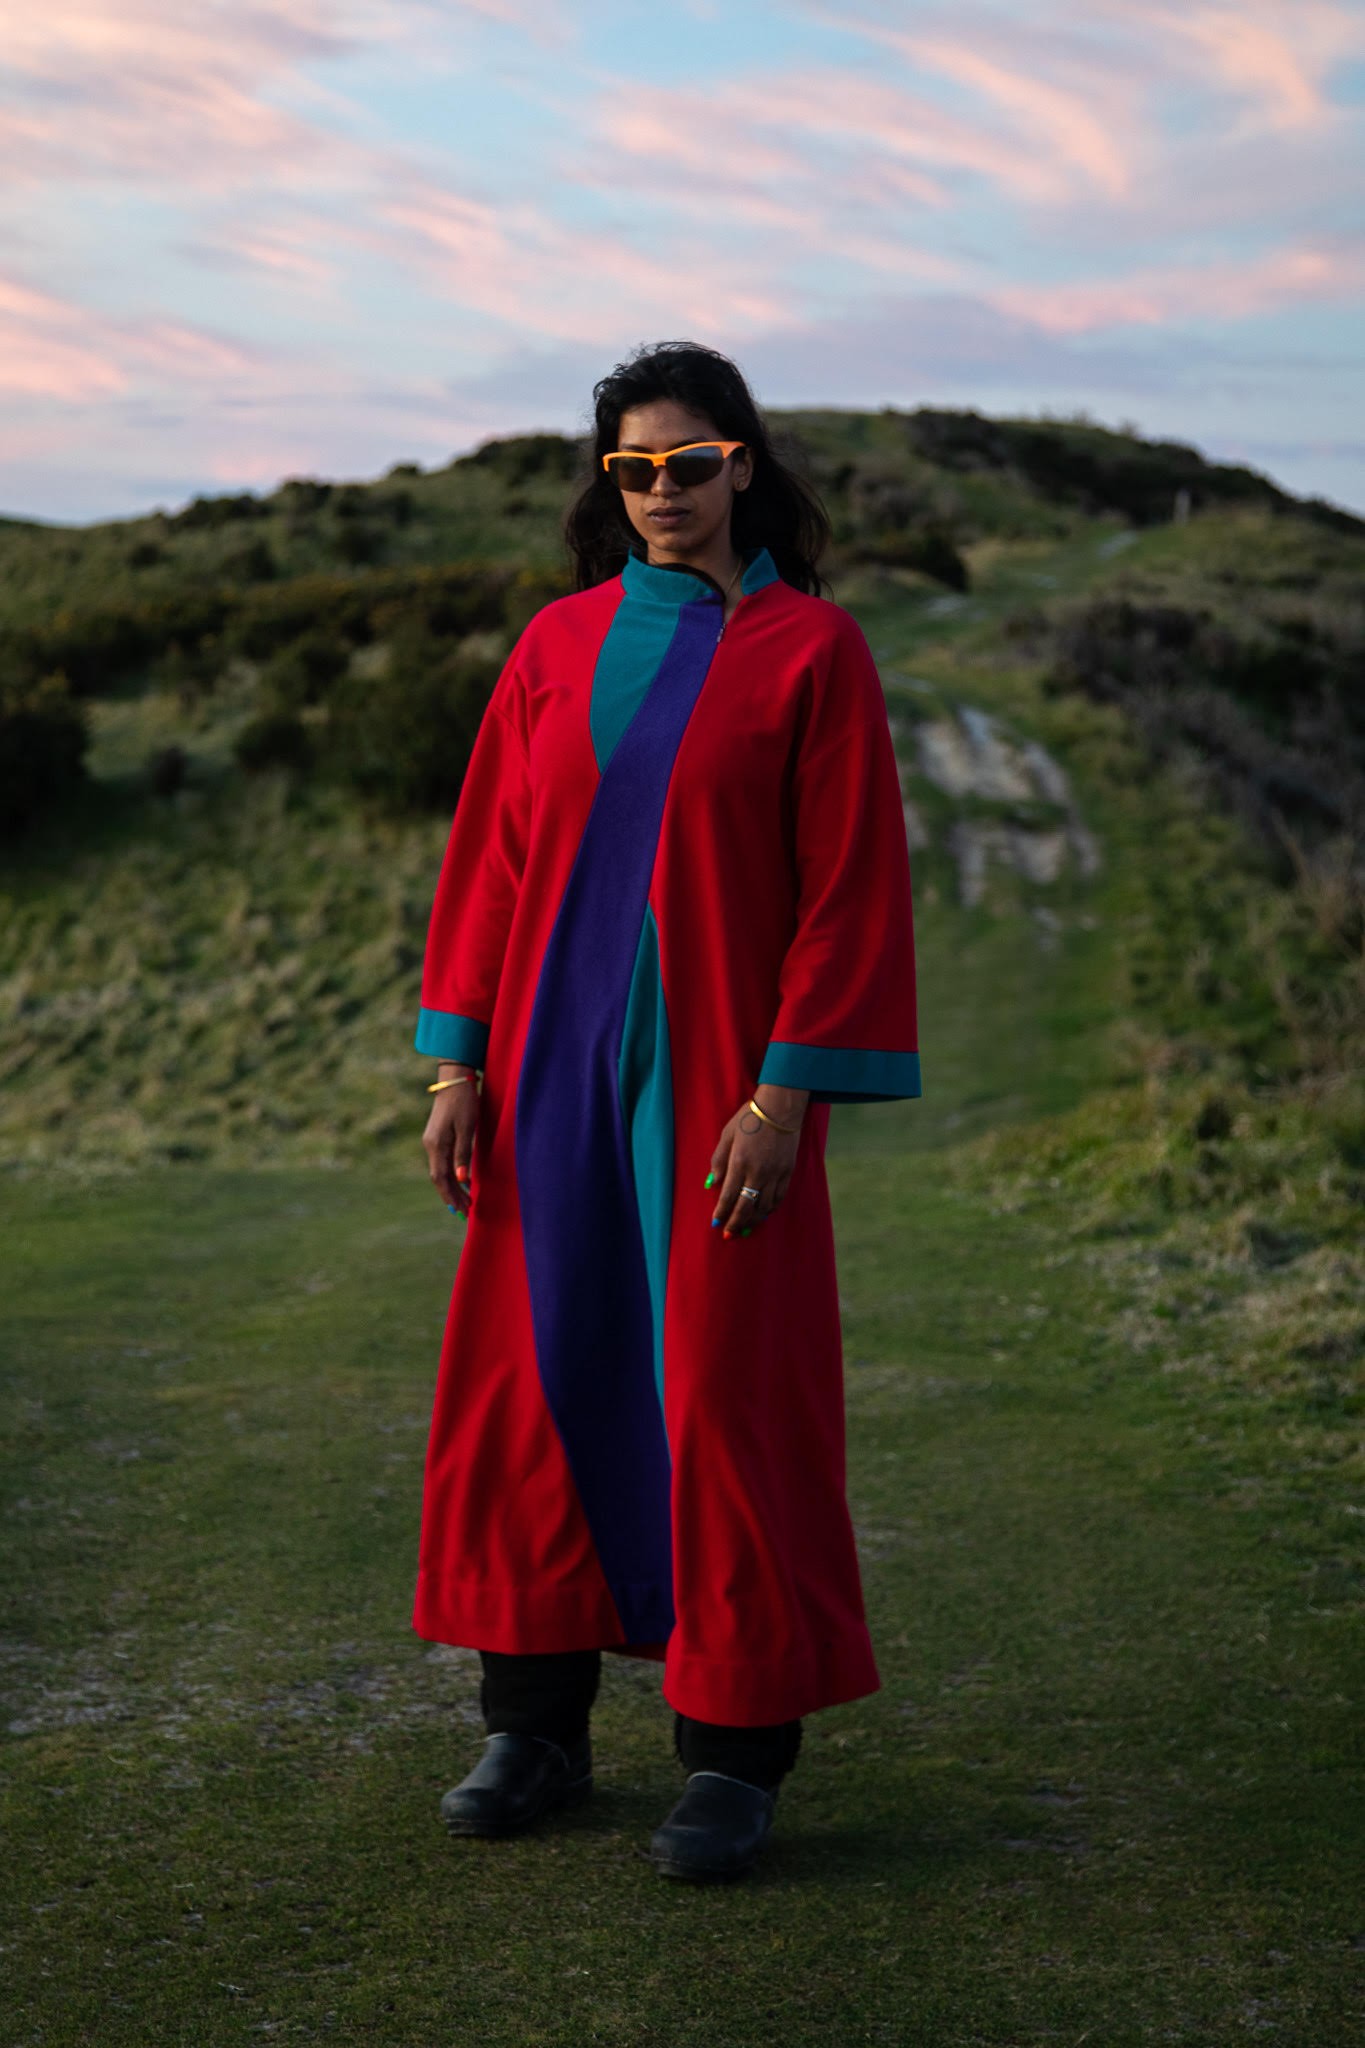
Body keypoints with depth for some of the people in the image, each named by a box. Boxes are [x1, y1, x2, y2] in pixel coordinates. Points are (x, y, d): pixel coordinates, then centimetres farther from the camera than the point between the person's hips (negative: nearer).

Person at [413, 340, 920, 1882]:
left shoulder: (811, 648, -3)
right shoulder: (560, 645, 9)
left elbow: (850, 880, -7)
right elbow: (490, 856, 10)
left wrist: (787, 1089, -14)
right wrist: (460, 1060, 2)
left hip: (718, 1079, -4)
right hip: (556, 1075, 4)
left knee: (725, 1394, -1)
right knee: (532, 1379, 6)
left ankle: (734, 1753, 10)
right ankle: (538, 1725, 19)